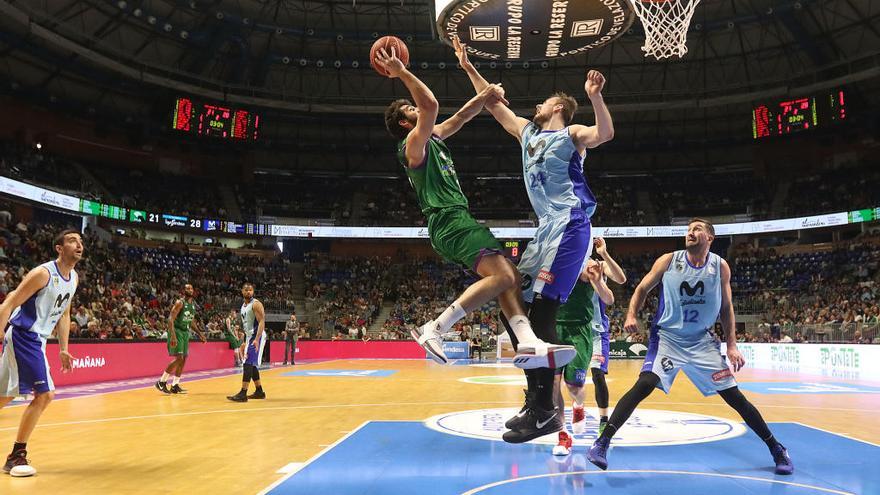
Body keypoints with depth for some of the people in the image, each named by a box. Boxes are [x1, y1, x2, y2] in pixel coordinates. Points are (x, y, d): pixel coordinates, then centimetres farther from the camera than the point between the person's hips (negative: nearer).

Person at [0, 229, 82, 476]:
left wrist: (64, 349, 14)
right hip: (22, 335, -9)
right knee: (44, 394, -11)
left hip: (36, 340, 9)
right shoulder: (43, 273, -16)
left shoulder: (74, 278, 9)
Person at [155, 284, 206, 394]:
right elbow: (170, 319, -21)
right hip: (177, 331, -8)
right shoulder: (180, 303, -14)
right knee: (178, 358, -14)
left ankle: (175, 386, 13)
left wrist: (199, 333, 15)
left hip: (185, 332, 8)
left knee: (183, 359, 6)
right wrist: (173, 336, -30)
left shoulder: (193, 304, 11)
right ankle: (161, 382, -3)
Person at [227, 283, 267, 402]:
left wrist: (256, 339, -30)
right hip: (250, 337, 10)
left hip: (257, 337, -10)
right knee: (252, 365, 14)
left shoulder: (256, 304, -12)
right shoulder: (243, 306, 16)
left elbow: (262, 322, -20)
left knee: (248, 364, -15)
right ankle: (259, 391, 23)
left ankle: (243, 394, -16)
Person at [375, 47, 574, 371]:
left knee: (508, 276, 1)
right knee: (503, 276, -22)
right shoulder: (414, 143, -5)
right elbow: (431, 105, -22)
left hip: (456, 221, 10)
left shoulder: (433, 138, 24)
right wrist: (402, 73, -17)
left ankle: (529, 345, -10)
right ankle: (433, 330, -22)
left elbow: (460, 117, 28)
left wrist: (484, 96, 12)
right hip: (449, 220, -10)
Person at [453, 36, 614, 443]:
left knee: (542, 308, -17)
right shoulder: (526, 131, 23)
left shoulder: (572, 134, 1)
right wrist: (467, 67, 30)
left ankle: (545, 410, -13)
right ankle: (535, 401, 11)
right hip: (547, 229, 9)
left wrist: (595, 96, -33)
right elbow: (493, 104, 29)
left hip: (570, 226, -9)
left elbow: (605, 134, -20)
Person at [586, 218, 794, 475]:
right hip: (667, 337, -2)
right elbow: (642, 289, 2)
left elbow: (726, 308, 7)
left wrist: (731, 345, -1)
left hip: (702, 341, 2)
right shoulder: (668, 261, -5)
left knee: (735, 396, 4)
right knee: (644, 384, -23)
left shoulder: (720, 266, -1)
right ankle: (602, 442, -20)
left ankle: (777, 449, 24)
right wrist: (631, 315, -15)